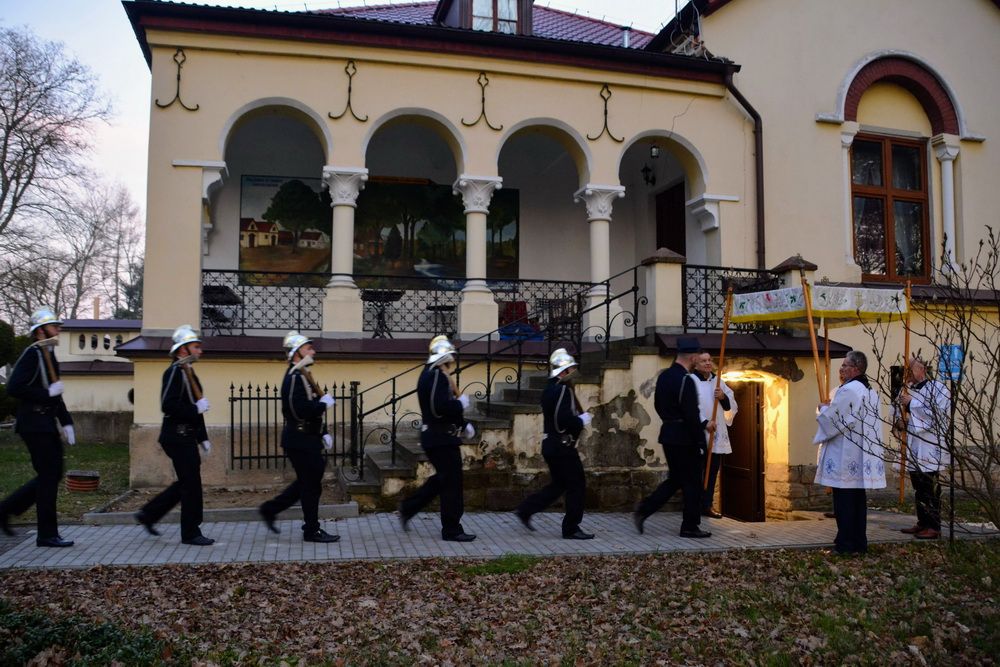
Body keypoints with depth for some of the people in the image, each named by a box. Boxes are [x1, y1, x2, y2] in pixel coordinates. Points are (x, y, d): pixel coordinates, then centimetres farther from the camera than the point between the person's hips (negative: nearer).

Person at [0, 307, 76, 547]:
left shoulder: (49, 354, 16)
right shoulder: (32, 354, -12)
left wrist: (66, 422, 15)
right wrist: (47, 393, -19)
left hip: (47, 424, 9)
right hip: (35, 424, -9)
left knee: (52, 475, 13)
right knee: (49, 476, -5)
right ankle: (47, 534, 3)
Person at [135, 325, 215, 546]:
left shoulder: (188, 372, 17)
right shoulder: (174, 371, -13)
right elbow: (168, 406, -24)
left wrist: (203, 438, 18)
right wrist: (196, 408, -19)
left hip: (185, 437, 10)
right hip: (178, 436, -10)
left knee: (186, 482, 16)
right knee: (191, 484, -4)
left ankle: (148, 514, 26)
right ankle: (191, 533, 6)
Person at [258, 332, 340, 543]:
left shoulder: (302, 376, 15)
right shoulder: (294, 378, -18)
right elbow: (302, 411, -28)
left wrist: (323, 433, 15)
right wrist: (324, 403, -14)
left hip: (306, 440, 10)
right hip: (300, 441, -10)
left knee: (306, 482, 18)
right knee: (311, 486, 0)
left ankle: (270, 509, 27)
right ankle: (312, 531, 11)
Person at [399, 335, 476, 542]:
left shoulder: (429, 374, 15)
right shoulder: (438, 376, -18)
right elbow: (442, 408, -29)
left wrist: (463, 425, 16)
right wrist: (461, 403, -13)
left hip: (434, 437, 10)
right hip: (442, 438, -10)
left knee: (441, 479, 21)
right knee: (452, 483, -1)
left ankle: (408, 508, 25)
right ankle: (452, 530, 7)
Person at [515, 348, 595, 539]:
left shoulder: (549, 390, 13)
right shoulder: (563, 390, -18)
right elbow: (566, 420, -26)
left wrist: (578, 417, 13)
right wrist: (582, 420, -9)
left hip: (551, 444, 10)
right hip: (562, 446, -10)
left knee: (559, 484, 19)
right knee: (577, 485, 0)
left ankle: (525, 510, 18)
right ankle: (571, 529, 7)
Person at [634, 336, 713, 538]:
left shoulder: (664, 376, 8)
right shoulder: (686, 380, -19)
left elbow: (658, 405, 16)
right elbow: (691, 415, -20)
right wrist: (702, 434, -12)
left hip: (668, 435, 8)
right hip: (685, 438, -8)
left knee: (675, 479, 18)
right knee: (692, 483, 5)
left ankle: (644, 510, 8)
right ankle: (690, 527, 14)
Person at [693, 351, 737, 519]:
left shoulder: (718, 382, 15)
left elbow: (732, 405, 13)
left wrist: (723, 397, -8)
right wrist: (704, 422, -24)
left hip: (717, 436, 6)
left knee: (712, 472, 9)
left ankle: (707, 505, 19)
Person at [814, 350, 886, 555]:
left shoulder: (847, 390, -16)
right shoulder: (871, 392, 13)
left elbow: (832, 420, -16)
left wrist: (823, 408, 4)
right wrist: (832, 407, 20)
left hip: (845, 457, -9)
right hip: (864, 456, 9)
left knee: (844, 501, -2)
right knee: (859, 499, 13)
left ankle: (845, 544, 1)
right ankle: (859, 543, 17)